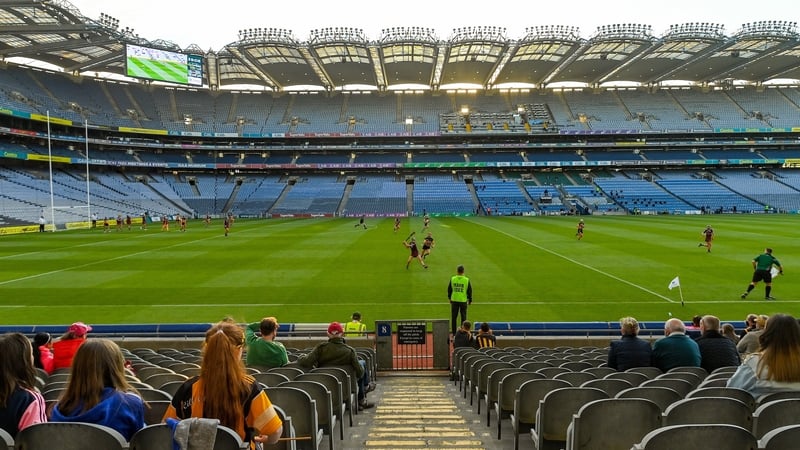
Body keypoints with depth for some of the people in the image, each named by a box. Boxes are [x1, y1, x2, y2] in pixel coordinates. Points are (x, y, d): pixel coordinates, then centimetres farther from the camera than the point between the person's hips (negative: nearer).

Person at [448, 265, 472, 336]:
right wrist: (470, 300, 11)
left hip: (454, 300, 1)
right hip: (463, 300, -1)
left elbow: (449, 289, 6)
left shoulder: (452, 279, -2)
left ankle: (454, 333, 12)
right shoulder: (467, 280, -6)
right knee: (463, 317, 8)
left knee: (454, 317, 9)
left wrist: (449, 298, 19)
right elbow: (469, 291, 0)